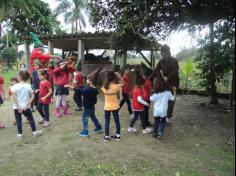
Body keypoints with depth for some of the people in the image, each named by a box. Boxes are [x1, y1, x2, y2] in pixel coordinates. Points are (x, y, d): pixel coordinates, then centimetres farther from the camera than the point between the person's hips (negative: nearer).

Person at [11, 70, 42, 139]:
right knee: (31, 119, 16)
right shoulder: (29, 86, -4)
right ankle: (34, 132, 23)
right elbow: (32, 96, -7)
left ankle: (20, 134, 23)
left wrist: (18, 107, -15)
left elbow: (14, 97, -17)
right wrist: (27, 104, -6)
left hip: (16, 107, -1)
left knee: (18, 120, 12)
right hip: (26, 107, 1)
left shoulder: (15, 86, -10)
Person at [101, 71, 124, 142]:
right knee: (117, 120, 14)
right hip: (115, 106, 0)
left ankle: (106, 137, 19)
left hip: (107, 107, 1)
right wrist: (119, 76, -1)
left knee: (107, 121, 11)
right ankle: (118, 135, 26)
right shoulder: (115, 86, -16)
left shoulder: (104, 87, -11)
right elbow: (122, 83, 1)